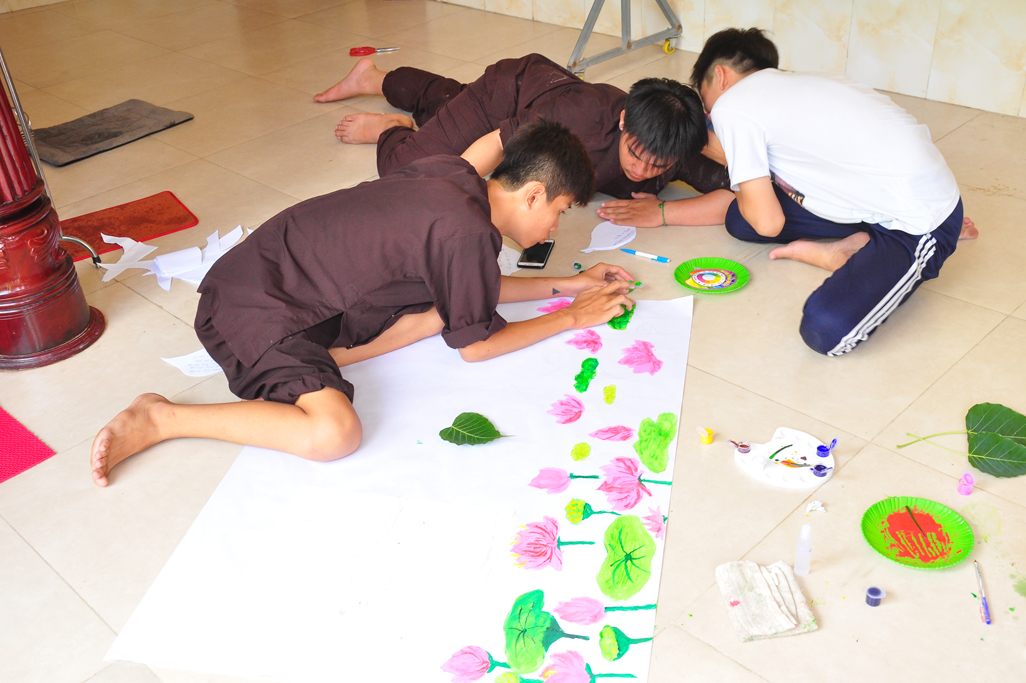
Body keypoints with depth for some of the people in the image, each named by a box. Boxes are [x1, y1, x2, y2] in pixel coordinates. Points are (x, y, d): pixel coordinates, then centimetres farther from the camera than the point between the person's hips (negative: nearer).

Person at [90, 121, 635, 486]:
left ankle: (309, 362, 1)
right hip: (253, 306, -9)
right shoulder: (468, 232, -22)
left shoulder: (454, 177, 4)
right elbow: (475, 344, -7)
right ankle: (158, 419, -12)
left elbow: (477, 287, 19)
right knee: (333, 434, -28)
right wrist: (574, 317, 2)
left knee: (443, 308, 4)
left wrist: (571, 284, 18)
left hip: (294, 279, 9)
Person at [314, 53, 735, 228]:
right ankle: (391, 129, 20)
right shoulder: (591, 115, -48)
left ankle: (374, 78, 60)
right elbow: (494, 143, -43)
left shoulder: (677, 151, -35)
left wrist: (660, 213, -50)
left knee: (445, 101, 31)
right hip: (507, 91, -5)